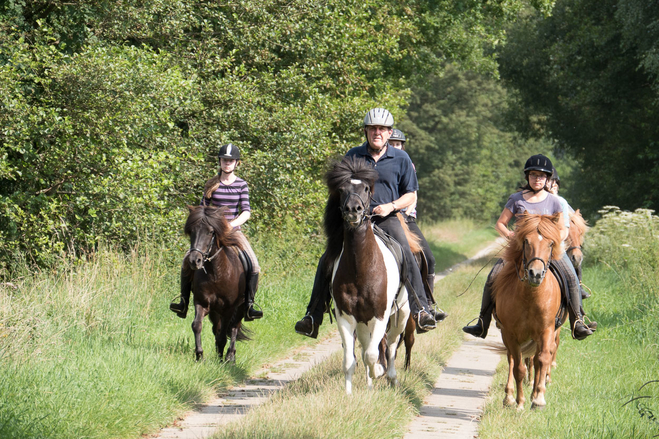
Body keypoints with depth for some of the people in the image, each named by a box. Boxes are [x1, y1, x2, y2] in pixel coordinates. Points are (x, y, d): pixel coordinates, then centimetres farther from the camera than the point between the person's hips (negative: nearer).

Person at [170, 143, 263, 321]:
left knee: (254, 266, -19)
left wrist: (231, 224, -21)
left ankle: (249, 306, -13)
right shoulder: (212, 184, 5)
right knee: (188, 261, -17)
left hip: (234, 231, -1)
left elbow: (246, 212, -5)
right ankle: (184, 302, -9)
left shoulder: (241, 185, 3)